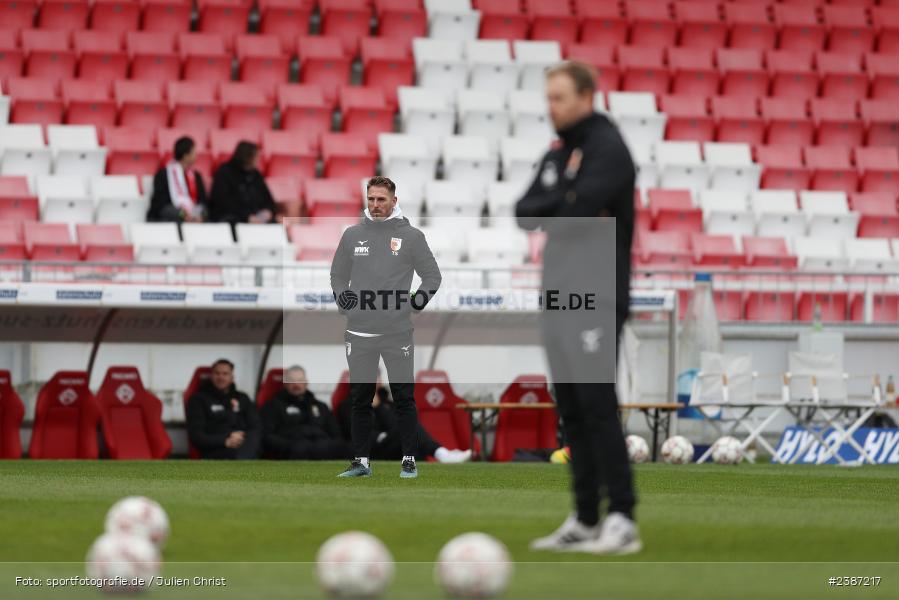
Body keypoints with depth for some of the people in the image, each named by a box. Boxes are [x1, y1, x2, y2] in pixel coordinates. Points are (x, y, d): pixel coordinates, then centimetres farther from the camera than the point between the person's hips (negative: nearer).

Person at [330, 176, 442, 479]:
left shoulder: (411, 236, 1)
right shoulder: (352, 235, 9)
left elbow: (432, 275, 7)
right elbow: (338, 274, 19)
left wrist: (416, 303, -5)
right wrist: (342, 298, 2)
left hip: (398, 332, -3)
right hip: (359, 332, 3)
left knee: (404, 397, 0)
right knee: (360, 398, 6)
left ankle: (409, 460, 7)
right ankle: (361, 461, 13)